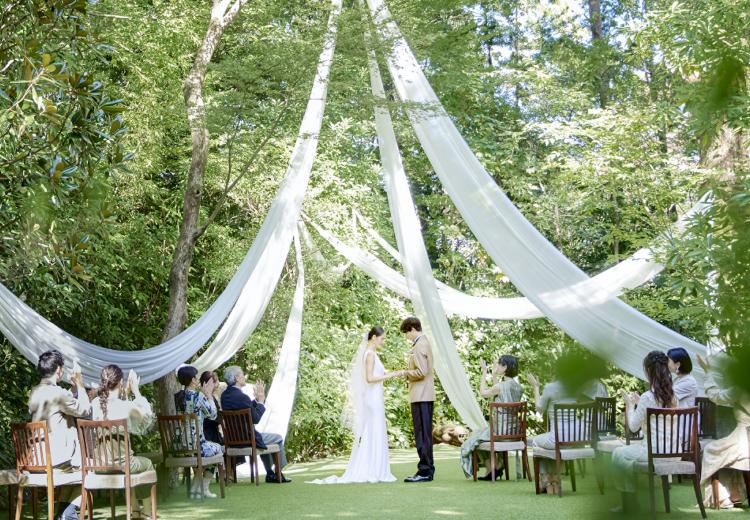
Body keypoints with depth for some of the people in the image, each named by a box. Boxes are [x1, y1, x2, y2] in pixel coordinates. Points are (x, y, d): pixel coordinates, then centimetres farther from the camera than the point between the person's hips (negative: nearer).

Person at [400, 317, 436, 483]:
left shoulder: (419, 346, -14)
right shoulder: (425, 342, 18)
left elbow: (421, 372, -21)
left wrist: (405, 373, -8)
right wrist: (409, 373, 15)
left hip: (421, 396, -10)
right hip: (427, 395, 10)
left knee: (422, 434, -8)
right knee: (425, 433, 13)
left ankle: (425, 471, -7)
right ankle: (428, 469, 18)